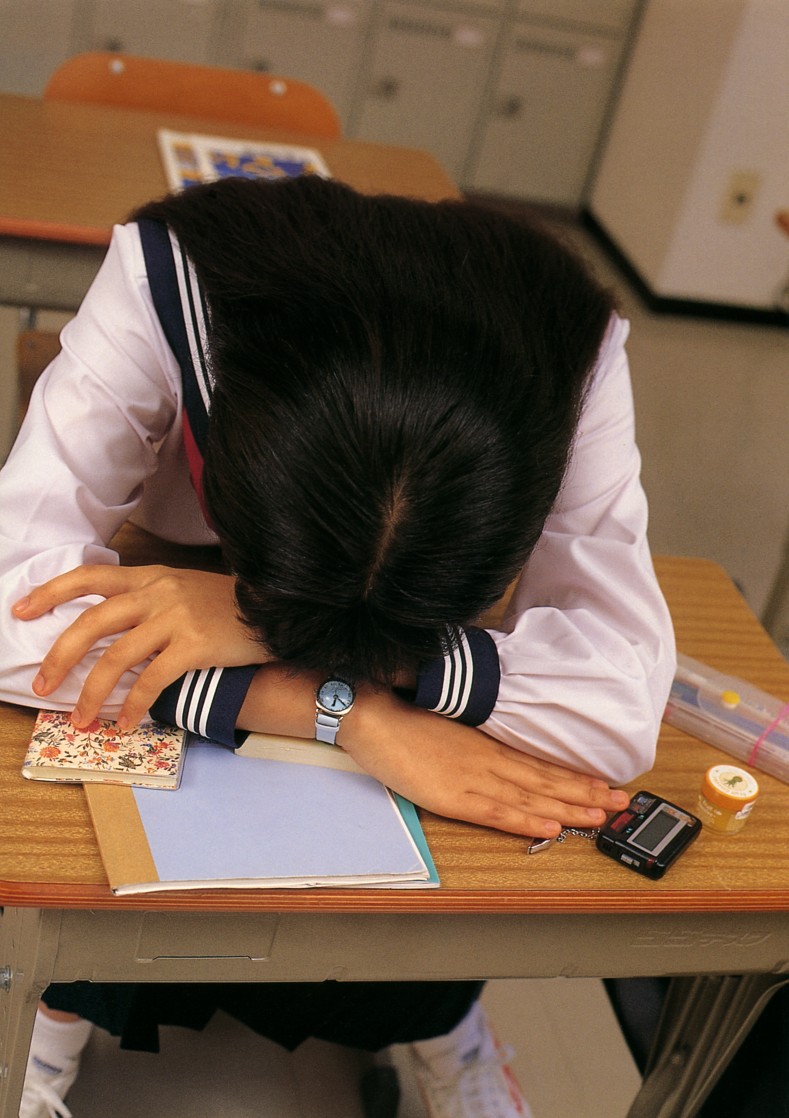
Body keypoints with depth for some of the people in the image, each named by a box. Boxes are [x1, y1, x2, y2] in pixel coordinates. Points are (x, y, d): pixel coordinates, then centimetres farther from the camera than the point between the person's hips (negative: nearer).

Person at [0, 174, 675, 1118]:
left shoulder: (571, 354, -33)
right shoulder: (166, 280, -35)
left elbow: (622, 706, -38)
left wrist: (262, 627, -45)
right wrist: (353, 714, -46)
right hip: (172, 580, -1)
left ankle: (437, 1018, 12)